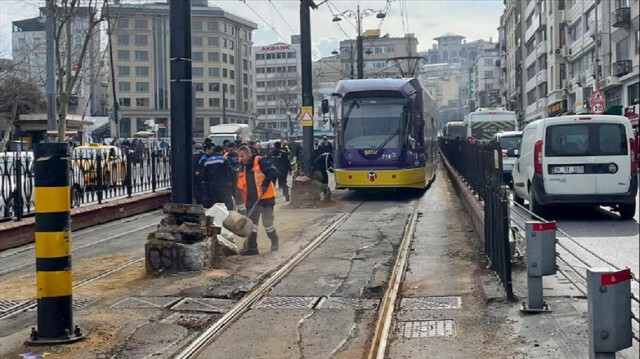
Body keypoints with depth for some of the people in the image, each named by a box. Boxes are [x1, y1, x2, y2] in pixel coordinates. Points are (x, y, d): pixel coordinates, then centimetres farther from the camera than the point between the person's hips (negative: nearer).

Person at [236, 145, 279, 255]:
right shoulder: (244, 167, 14)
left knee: (267, 223, 2)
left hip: (265, 198, -7)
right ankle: (251, 247, 8)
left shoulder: (260, 161, -10)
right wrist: (243, 199, 10)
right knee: (251, 224, 5)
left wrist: (265, 184, -26)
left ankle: (274, 242, 23)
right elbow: (242, 185, 19)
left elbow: (273, 172, -19)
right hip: (252, 200, 7)